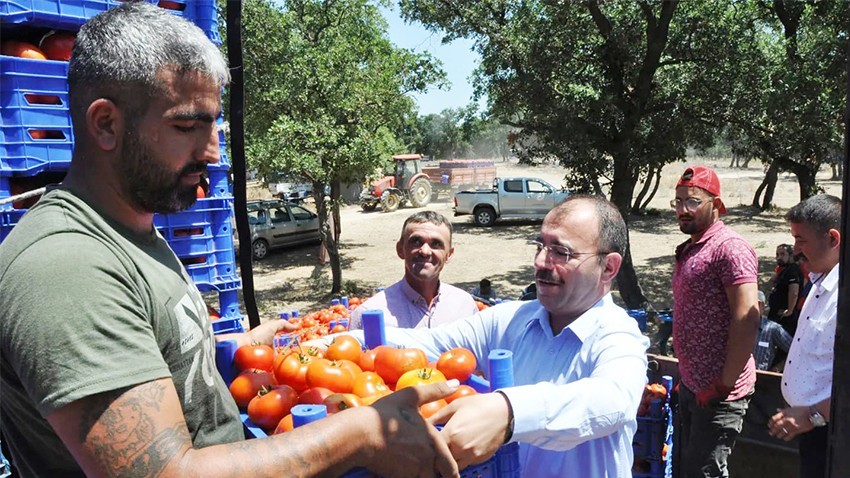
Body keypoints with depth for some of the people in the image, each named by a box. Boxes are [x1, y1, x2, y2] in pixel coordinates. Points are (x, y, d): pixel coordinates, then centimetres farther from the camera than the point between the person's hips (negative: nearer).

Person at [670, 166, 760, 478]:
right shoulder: (689, 249, 13)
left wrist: (724, 385, -21)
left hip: (717, 391, -9)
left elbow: (747, 320, -23)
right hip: (692, 385, 9)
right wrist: (686, 376, 17)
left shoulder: (729, 248, -16)